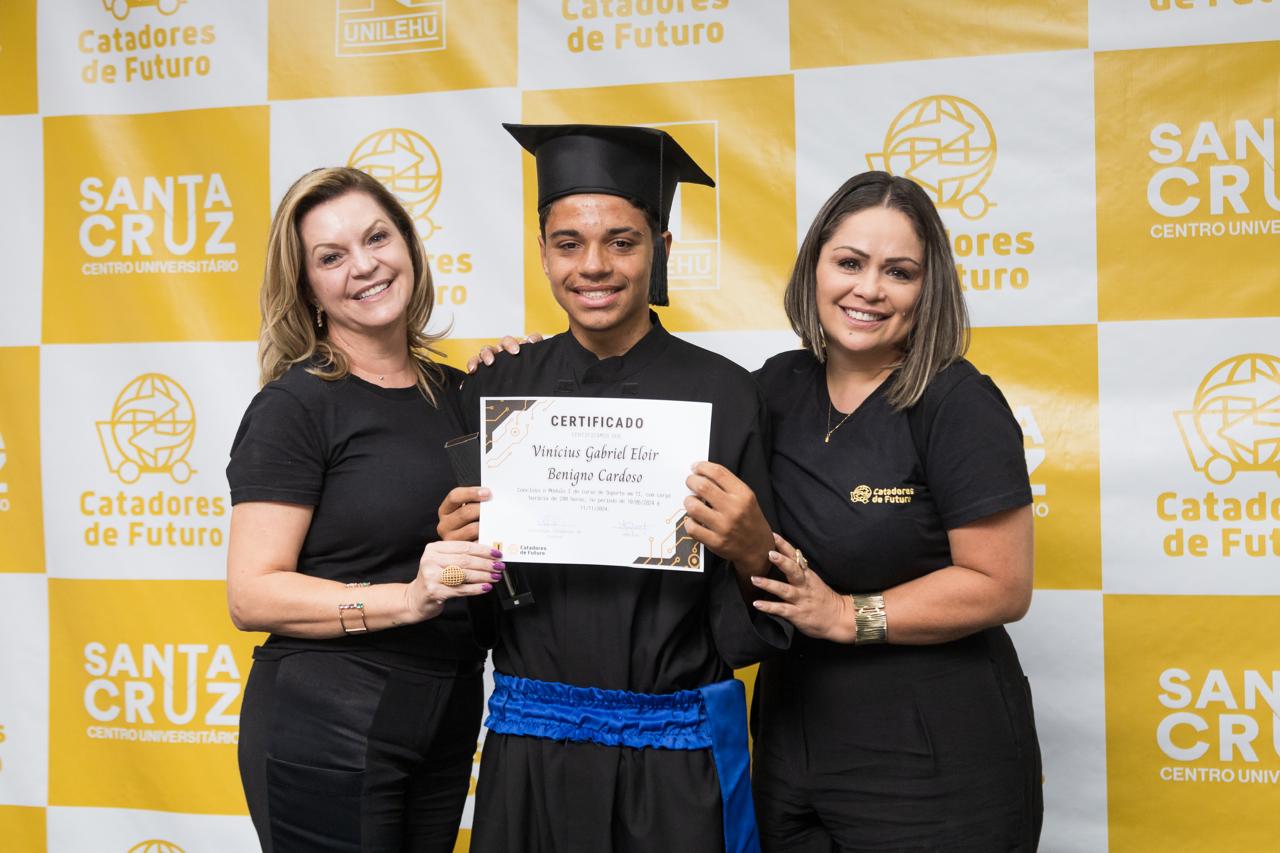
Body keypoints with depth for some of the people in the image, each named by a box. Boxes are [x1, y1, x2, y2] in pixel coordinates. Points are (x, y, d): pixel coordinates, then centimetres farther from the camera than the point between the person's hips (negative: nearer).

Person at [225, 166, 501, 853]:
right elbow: (251, 595, -15)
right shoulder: (295, 404, -10)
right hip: (327, 728, -6)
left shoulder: (456, 390, 8)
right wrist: (405, 599, -27)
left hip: (449, 718, 6)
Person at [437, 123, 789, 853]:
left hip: (678, 758, -2)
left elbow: (772, 603, -3)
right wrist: (458, 545, -13)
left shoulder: (724, 395, -7)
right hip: (531, 749, 2)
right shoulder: (497, 392, 0)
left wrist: (750, 549, -22)